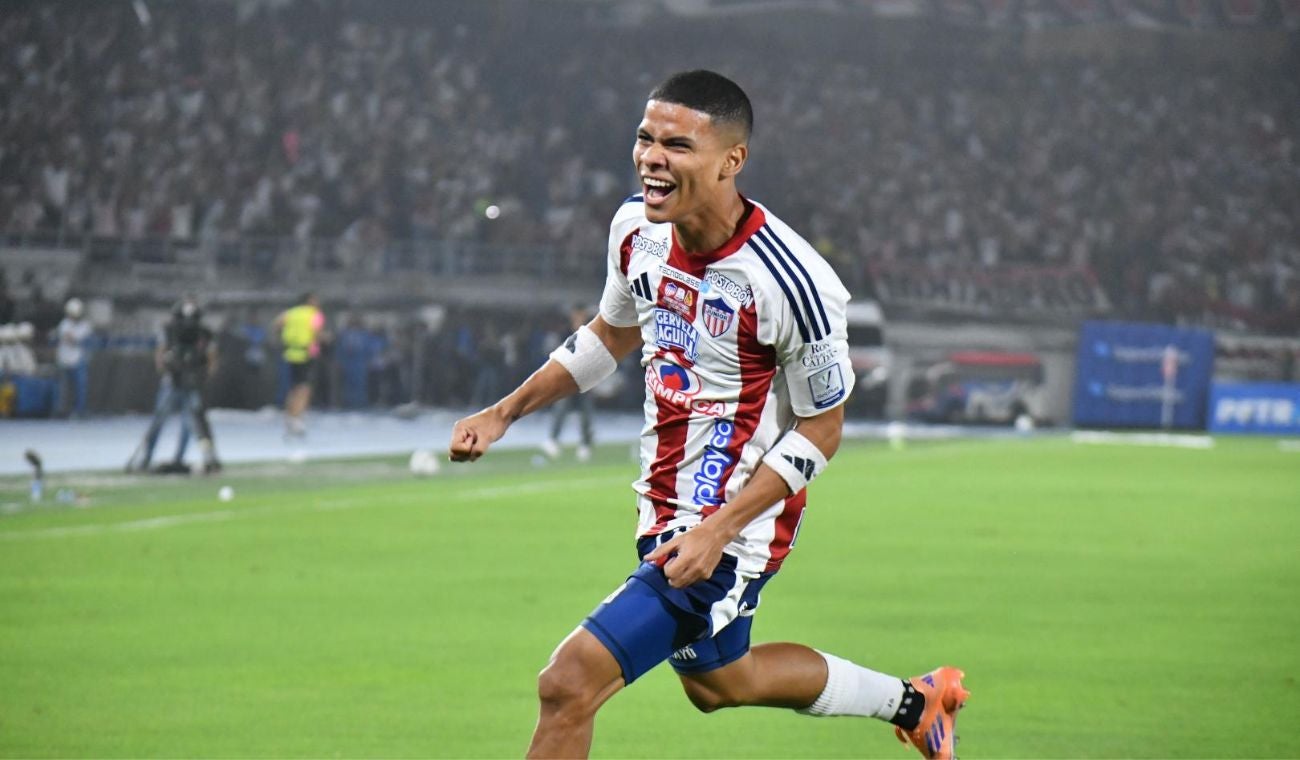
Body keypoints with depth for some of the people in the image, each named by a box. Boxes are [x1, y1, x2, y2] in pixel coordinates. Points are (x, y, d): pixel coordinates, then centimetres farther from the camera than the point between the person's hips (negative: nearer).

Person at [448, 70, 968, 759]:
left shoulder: (792, 283, -25)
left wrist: (721, 529, -23)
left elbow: (820, 429, -15)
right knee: (717, 682, 29)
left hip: (734, 530, -9)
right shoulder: (637, 226, -4)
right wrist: (504, 413, 10)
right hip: (664, 508, 9)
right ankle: (912, 701, 48)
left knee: (570, 683, -17)